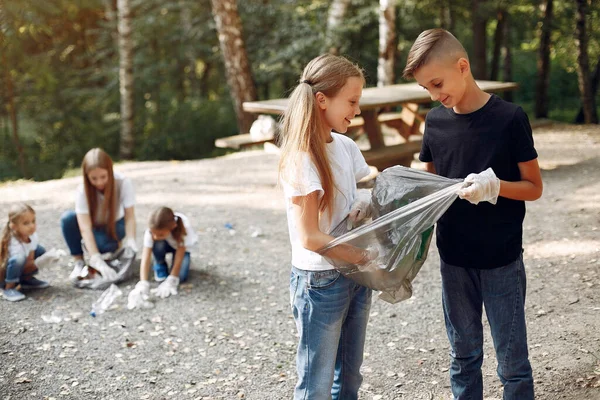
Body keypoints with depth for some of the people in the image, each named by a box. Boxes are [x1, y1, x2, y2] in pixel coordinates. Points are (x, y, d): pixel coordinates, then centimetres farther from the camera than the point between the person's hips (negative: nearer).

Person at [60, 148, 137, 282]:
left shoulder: (123, 183, -28)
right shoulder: (83, 191, -28)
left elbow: (130, 217, -25)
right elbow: (85, 228, -35)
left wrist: (130, 241, -45)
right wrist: (99, 262, -45)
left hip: (115, 225, -1)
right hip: (94, 225, 1)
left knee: (101, 241, -36)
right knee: (67, 218, -31)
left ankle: (116, 246, 0)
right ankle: (79, 262, -12)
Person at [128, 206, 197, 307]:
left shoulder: (183, 227, -41)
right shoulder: (151, 231, -37)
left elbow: (179, 258, -36)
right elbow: (145, 259, -41)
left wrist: (170, 282, -38)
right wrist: (143, 285, -52)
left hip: (180, 246, -1)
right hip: (164, 245, 1)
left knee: (181, 276, -24)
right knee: (158, 245, -35)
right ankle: (160, 265, -4)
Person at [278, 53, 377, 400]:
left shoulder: (346, 147, 3)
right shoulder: (302, 159, -19)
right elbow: (309, 237, -21)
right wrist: (367, 258, -18)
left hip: (355, 275, 7)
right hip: (320, 281, -7)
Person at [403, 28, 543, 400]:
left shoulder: (509, 118, -12)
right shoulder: (435, 121, 1)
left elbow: (534, 187, -8)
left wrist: (494, 186, -26)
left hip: (502, 261, -4)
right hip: (454, 260, 4)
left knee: (512, 360, 5)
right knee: (464, 355, 16)